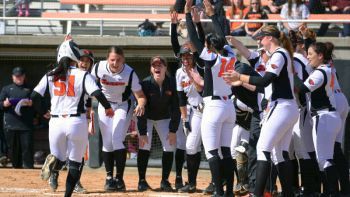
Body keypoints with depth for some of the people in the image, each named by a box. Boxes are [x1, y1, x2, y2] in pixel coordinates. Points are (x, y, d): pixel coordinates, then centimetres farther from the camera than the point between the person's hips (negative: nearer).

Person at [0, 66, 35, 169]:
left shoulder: (29, 89, 14)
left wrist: (30, 103, -11)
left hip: (26, 124, -2)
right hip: (10, 125, 2)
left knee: (27, 147, -9)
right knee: (13, 149, 2)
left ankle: (29, 168, -9)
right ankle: (16, 167, 10)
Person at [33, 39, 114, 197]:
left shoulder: (50, 75, 5)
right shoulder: (82, 75, -3)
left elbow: (34, 96, 1)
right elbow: (98, 94, -13)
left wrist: (43, 112, 17)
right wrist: (108, 108, 4)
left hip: (56, 122, 2)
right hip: (77, 122, -2)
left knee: (60, 158, 16)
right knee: (75, 162, 9)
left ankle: (54, 163, -20)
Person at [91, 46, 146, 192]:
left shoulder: (129, 73, -25)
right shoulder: (99, 68, -21)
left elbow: (140, 96, -26)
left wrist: (141, 104, -49)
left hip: (122, 106, -2)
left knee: (117, 140, -14)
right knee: (107, 142, 1)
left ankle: (119, 178, -9)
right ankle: (109, 177, 12)